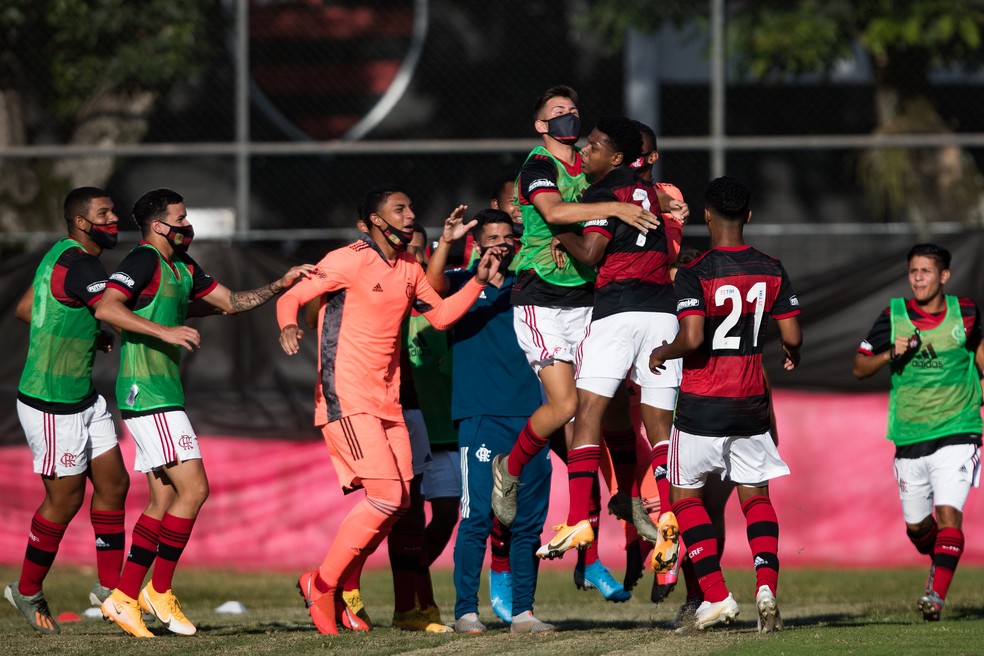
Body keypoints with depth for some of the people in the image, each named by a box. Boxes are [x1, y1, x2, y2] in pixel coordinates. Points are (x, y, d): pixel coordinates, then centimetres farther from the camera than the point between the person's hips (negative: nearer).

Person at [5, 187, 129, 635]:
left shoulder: (61, 256, 8)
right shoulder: (77, 266, -23)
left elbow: (24, 309, 20)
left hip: (83, 396, 10)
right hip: (52, 405, -10)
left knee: (114, 484, 10)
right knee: (65, 498, 2)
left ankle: (110, 586, 19)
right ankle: (28, 592, 18)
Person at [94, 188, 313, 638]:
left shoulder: (181, 268, 18)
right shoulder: (143, 261, -11)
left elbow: (231, 302, 25)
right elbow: (106, 308, -23)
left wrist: (281, 285, 13)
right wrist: (164, 331, -27)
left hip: (163, 396, 10)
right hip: (147, 394, -10)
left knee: (164, 500, 9)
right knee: (193, 488, -12)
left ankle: (123, 598, 10)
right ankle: (159, 591, -6)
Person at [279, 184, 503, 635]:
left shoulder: (409, 268, 14)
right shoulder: (348, 261, -9)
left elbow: (440, 314, 23)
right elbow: (291, 297, -8)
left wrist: (478, 281, 10)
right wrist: (288, 326, -29)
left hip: (388, 402, 8)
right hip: (348, 399, -8)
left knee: (397, 504, 5)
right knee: (386, 498, -16)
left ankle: (338, 594, 17)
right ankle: (322, 584, -3)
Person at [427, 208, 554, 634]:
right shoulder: (463, 282, 7)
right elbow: (433, 285, -13)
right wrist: (445, 243, -31)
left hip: (529, 416, 4)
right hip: (481, 418, -4)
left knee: (528, 520, 3)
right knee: (477, 515, -9)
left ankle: (521, 610, 7)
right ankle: (466, 610, -5)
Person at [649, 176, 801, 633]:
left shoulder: (694, 274, -13)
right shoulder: (771, 271, 0)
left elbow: (692, 337, -23)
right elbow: (792, 336, 0)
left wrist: (662, 353, -4)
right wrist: (791, 355, 22)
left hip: (702, 406, -4)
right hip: (751, 404, 4)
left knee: (685, 493, 11)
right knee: (756, 495, 13)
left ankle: (716, 596, 1)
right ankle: (766, 584, -9)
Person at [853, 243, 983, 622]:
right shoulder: (893, 317, -2)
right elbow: (859, 368, 5)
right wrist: (890, 354, -14)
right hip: (909, 437, 2)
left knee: (949, 514, -19)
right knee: (917, 526, 11)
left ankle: (937, 595, -21)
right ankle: (939, 562, 42)